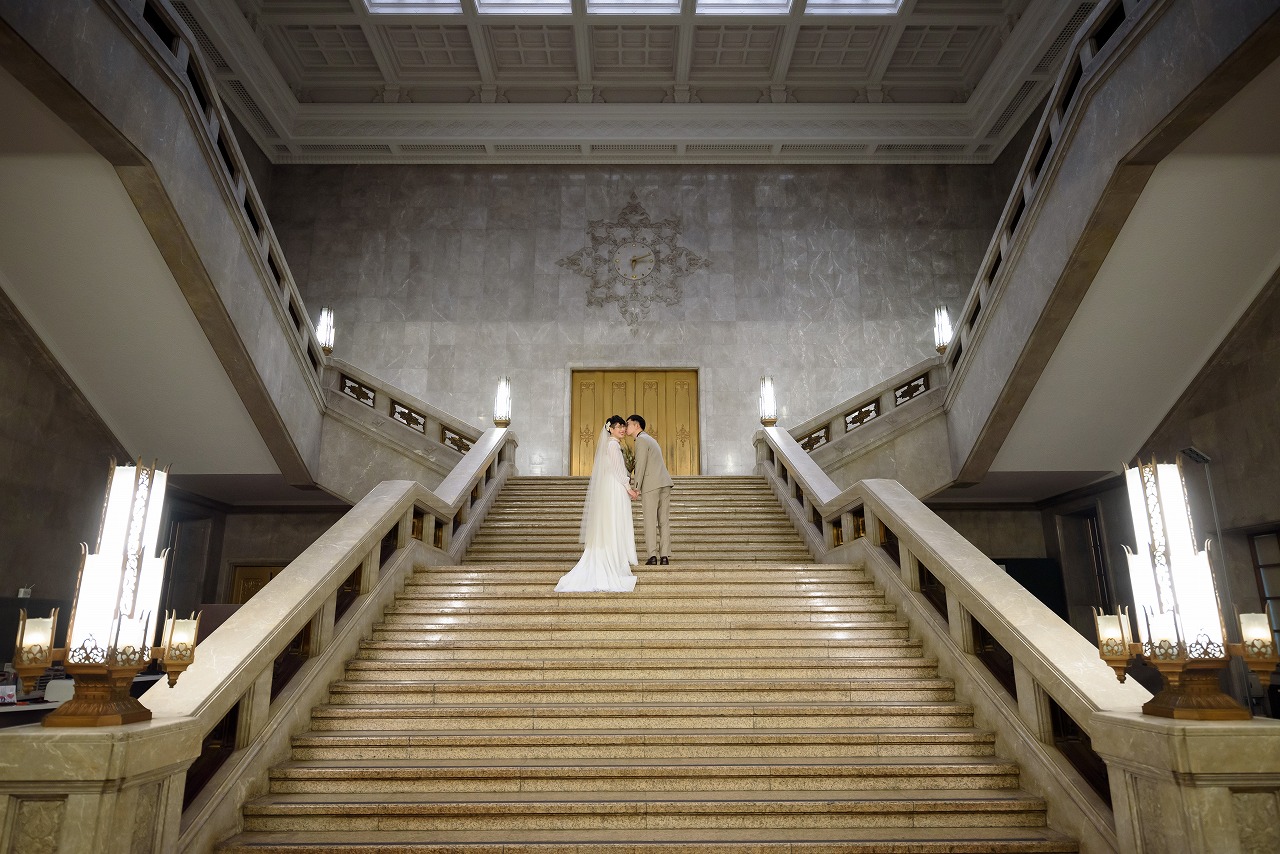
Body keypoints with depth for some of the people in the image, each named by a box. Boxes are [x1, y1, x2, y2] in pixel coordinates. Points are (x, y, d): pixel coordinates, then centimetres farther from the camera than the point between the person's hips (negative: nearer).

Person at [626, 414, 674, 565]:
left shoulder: (641, 440, -4)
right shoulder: (651, 439, 25)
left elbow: (641, 465, -12)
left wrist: (636, 487, -11)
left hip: (651, 485, -8)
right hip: (665, 483, 8)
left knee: (650, 521, -4)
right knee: (664, 521, 4)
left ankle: (652, 556, -7)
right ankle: (665, 556, 2)